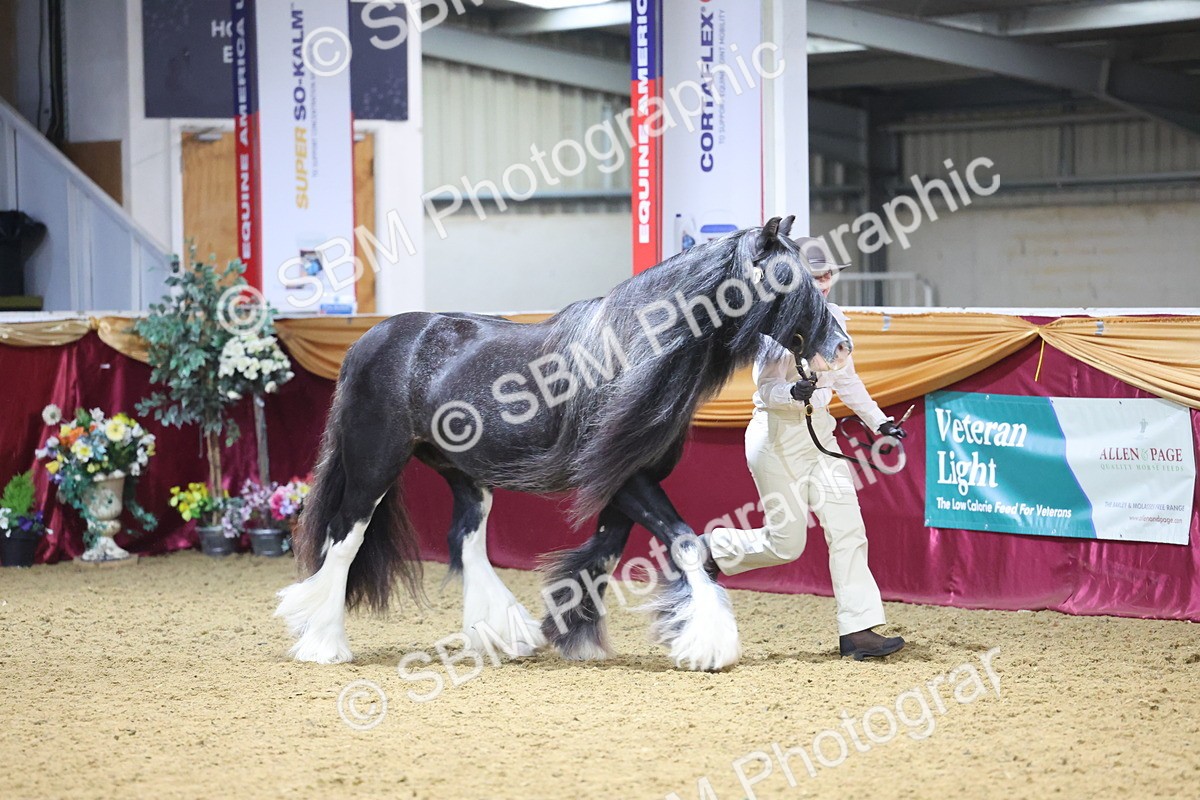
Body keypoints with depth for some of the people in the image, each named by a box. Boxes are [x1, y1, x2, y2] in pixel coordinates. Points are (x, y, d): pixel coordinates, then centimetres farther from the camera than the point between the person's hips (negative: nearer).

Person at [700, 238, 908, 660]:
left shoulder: (834, 318, 7)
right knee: (786, 543, -3)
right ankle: (712, 548, 23)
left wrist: (878, 421, 13)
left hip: (819, 432, 7)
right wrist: (795, 392, -38)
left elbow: (846, 379, 19)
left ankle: (857, 630, -2)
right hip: (778, 436, -7)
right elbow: (768, 391, -17)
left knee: (848, 530, -2)